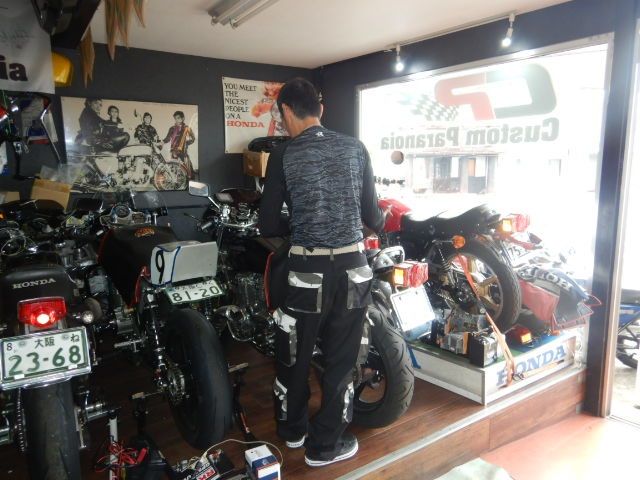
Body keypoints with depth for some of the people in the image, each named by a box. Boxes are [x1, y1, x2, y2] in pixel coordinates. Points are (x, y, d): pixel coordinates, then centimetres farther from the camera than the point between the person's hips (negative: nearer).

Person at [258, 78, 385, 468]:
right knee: (341, 359, 15)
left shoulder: (284, 155, -6)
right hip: (353, 267, 2)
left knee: (295, 355, 20)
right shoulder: (356, 149, 1)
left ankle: (292, 428, 41)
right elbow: (372, 217, 2)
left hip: (307, 270, -1)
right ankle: (325, 444, 29)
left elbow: (269, 226, -4)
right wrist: (381, 219, 26)